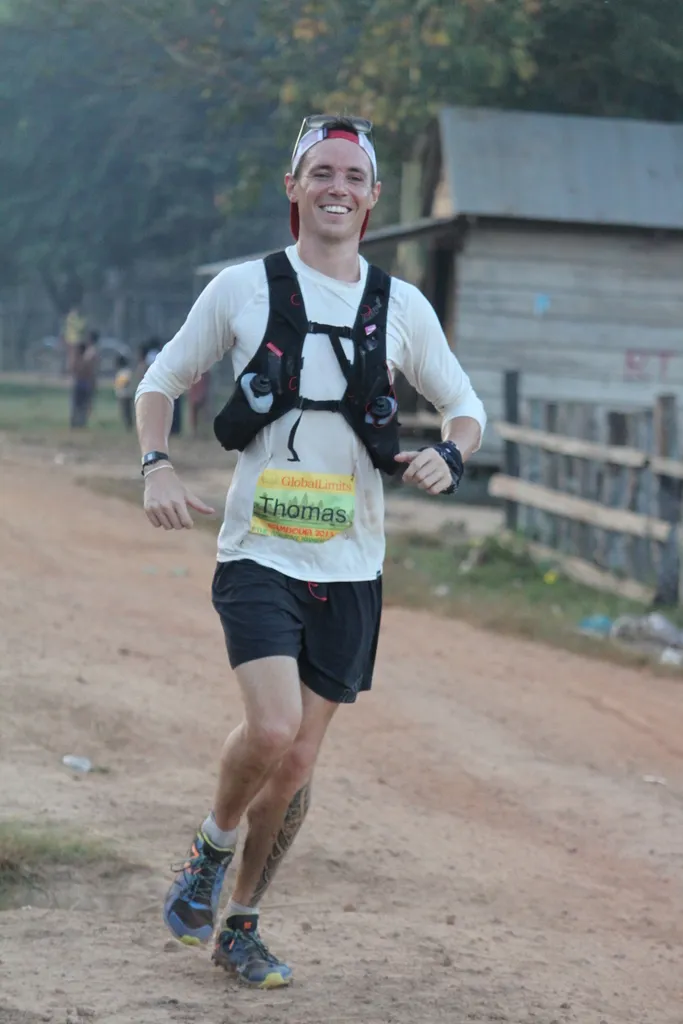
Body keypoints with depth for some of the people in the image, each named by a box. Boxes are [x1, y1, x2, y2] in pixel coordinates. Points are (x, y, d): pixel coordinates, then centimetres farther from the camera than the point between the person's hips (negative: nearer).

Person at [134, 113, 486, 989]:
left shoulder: (402, 306, 6)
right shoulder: (242, 288, 0)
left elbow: (466, 405, 16)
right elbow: (163, 378, 11)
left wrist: (448, 457, -7)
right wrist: (156, 466, -6)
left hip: (349, 570, 3)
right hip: (258, 555, -3)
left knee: (298, 761, 5)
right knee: (271, 729, -22)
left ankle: (240, 926, 23)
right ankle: (210, 851, 9)